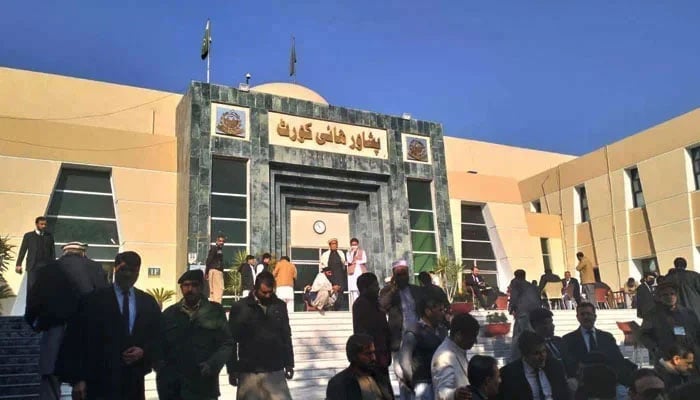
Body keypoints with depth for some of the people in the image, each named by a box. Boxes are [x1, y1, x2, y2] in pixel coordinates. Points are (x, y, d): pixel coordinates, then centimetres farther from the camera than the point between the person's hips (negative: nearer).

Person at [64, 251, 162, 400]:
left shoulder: (148, 303, 10)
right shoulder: (94, 300, 1)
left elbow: (157, 338, 12)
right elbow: (78, 340, -2)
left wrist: (144, 352, -9)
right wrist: (78, 379, -8)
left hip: (134, 381, 3)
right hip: (100, 381, -3)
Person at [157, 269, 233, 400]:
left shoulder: (215, 312, 3)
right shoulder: (169, 314, 10)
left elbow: (226, 344, 0)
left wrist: (212, 364, -14)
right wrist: (161, 367, -7)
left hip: (204, 388, -2)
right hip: (172, 389, 2)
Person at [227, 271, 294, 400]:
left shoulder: (280, 306, 4)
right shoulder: (240, 307, -5)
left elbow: (286, 337, 11)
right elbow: (232, 341, -1)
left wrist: (289, 363, 10)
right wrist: (232, 370, -2)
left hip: (275, 371, 2)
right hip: (248, 372, -2)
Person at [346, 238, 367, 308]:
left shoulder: (362, 251, 13)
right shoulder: (349, 252, 12)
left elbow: (364, 260, 0)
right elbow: (350, 261, -6)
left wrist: (355, 261, -2)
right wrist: (352, 252, -8)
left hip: (361, 272, 1)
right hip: (352, 273, 0)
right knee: (353, 291, -8)